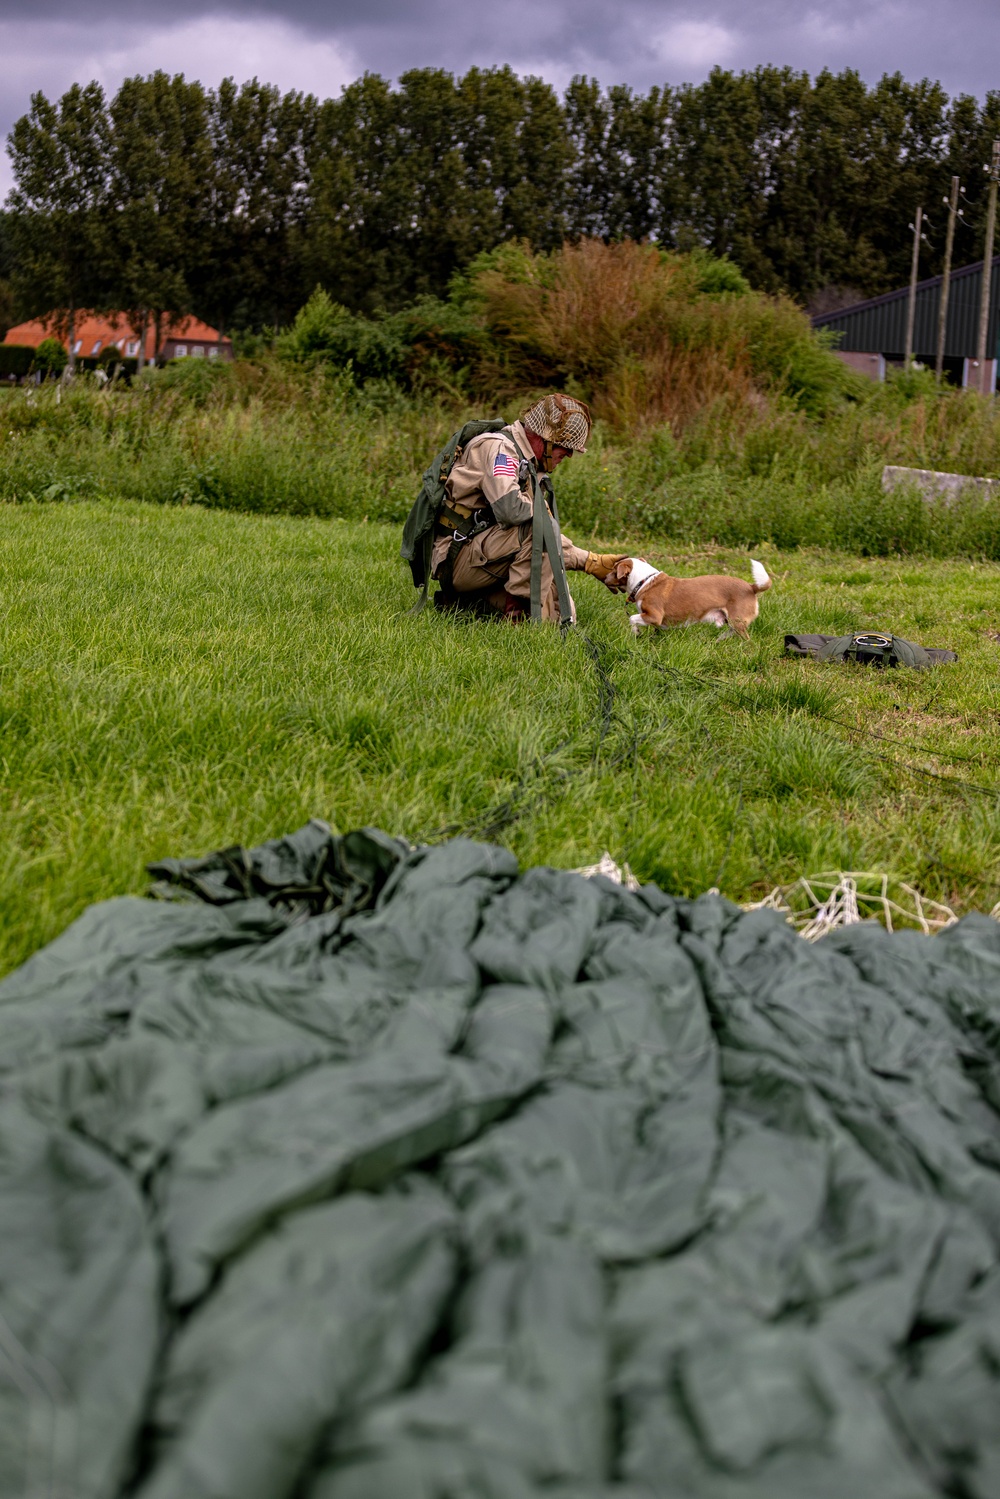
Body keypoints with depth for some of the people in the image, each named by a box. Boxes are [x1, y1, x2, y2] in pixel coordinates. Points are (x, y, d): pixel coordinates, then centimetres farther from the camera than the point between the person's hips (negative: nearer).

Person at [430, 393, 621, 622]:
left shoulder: (525, 461, 17)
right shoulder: (497, 447, -13)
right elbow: (510, 510, -31)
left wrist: (591, 562, 15)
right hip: (457, 558, -10)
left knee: (560, 614, 1)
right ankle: (518, 612, -22)